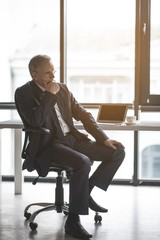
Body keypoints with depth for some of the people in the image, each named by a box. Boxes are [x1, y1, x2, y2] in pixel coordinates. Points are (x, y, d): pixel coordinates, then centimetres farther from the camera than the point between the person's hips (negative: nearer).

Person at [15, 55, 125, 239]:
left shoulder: (62, 89, 14)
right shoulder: (24, 93, -4)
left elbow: (83, 114, 15)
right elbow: (35, 121, -21)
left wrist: (104, 138, 4)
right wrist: (50, 95, -15)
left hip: (74, 139, 7)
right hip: (49, 145, -7)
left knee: (118, 151, -5)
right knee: (83, 162, -35)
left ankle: (87, 192, 6)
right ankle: (72, 222, -26)